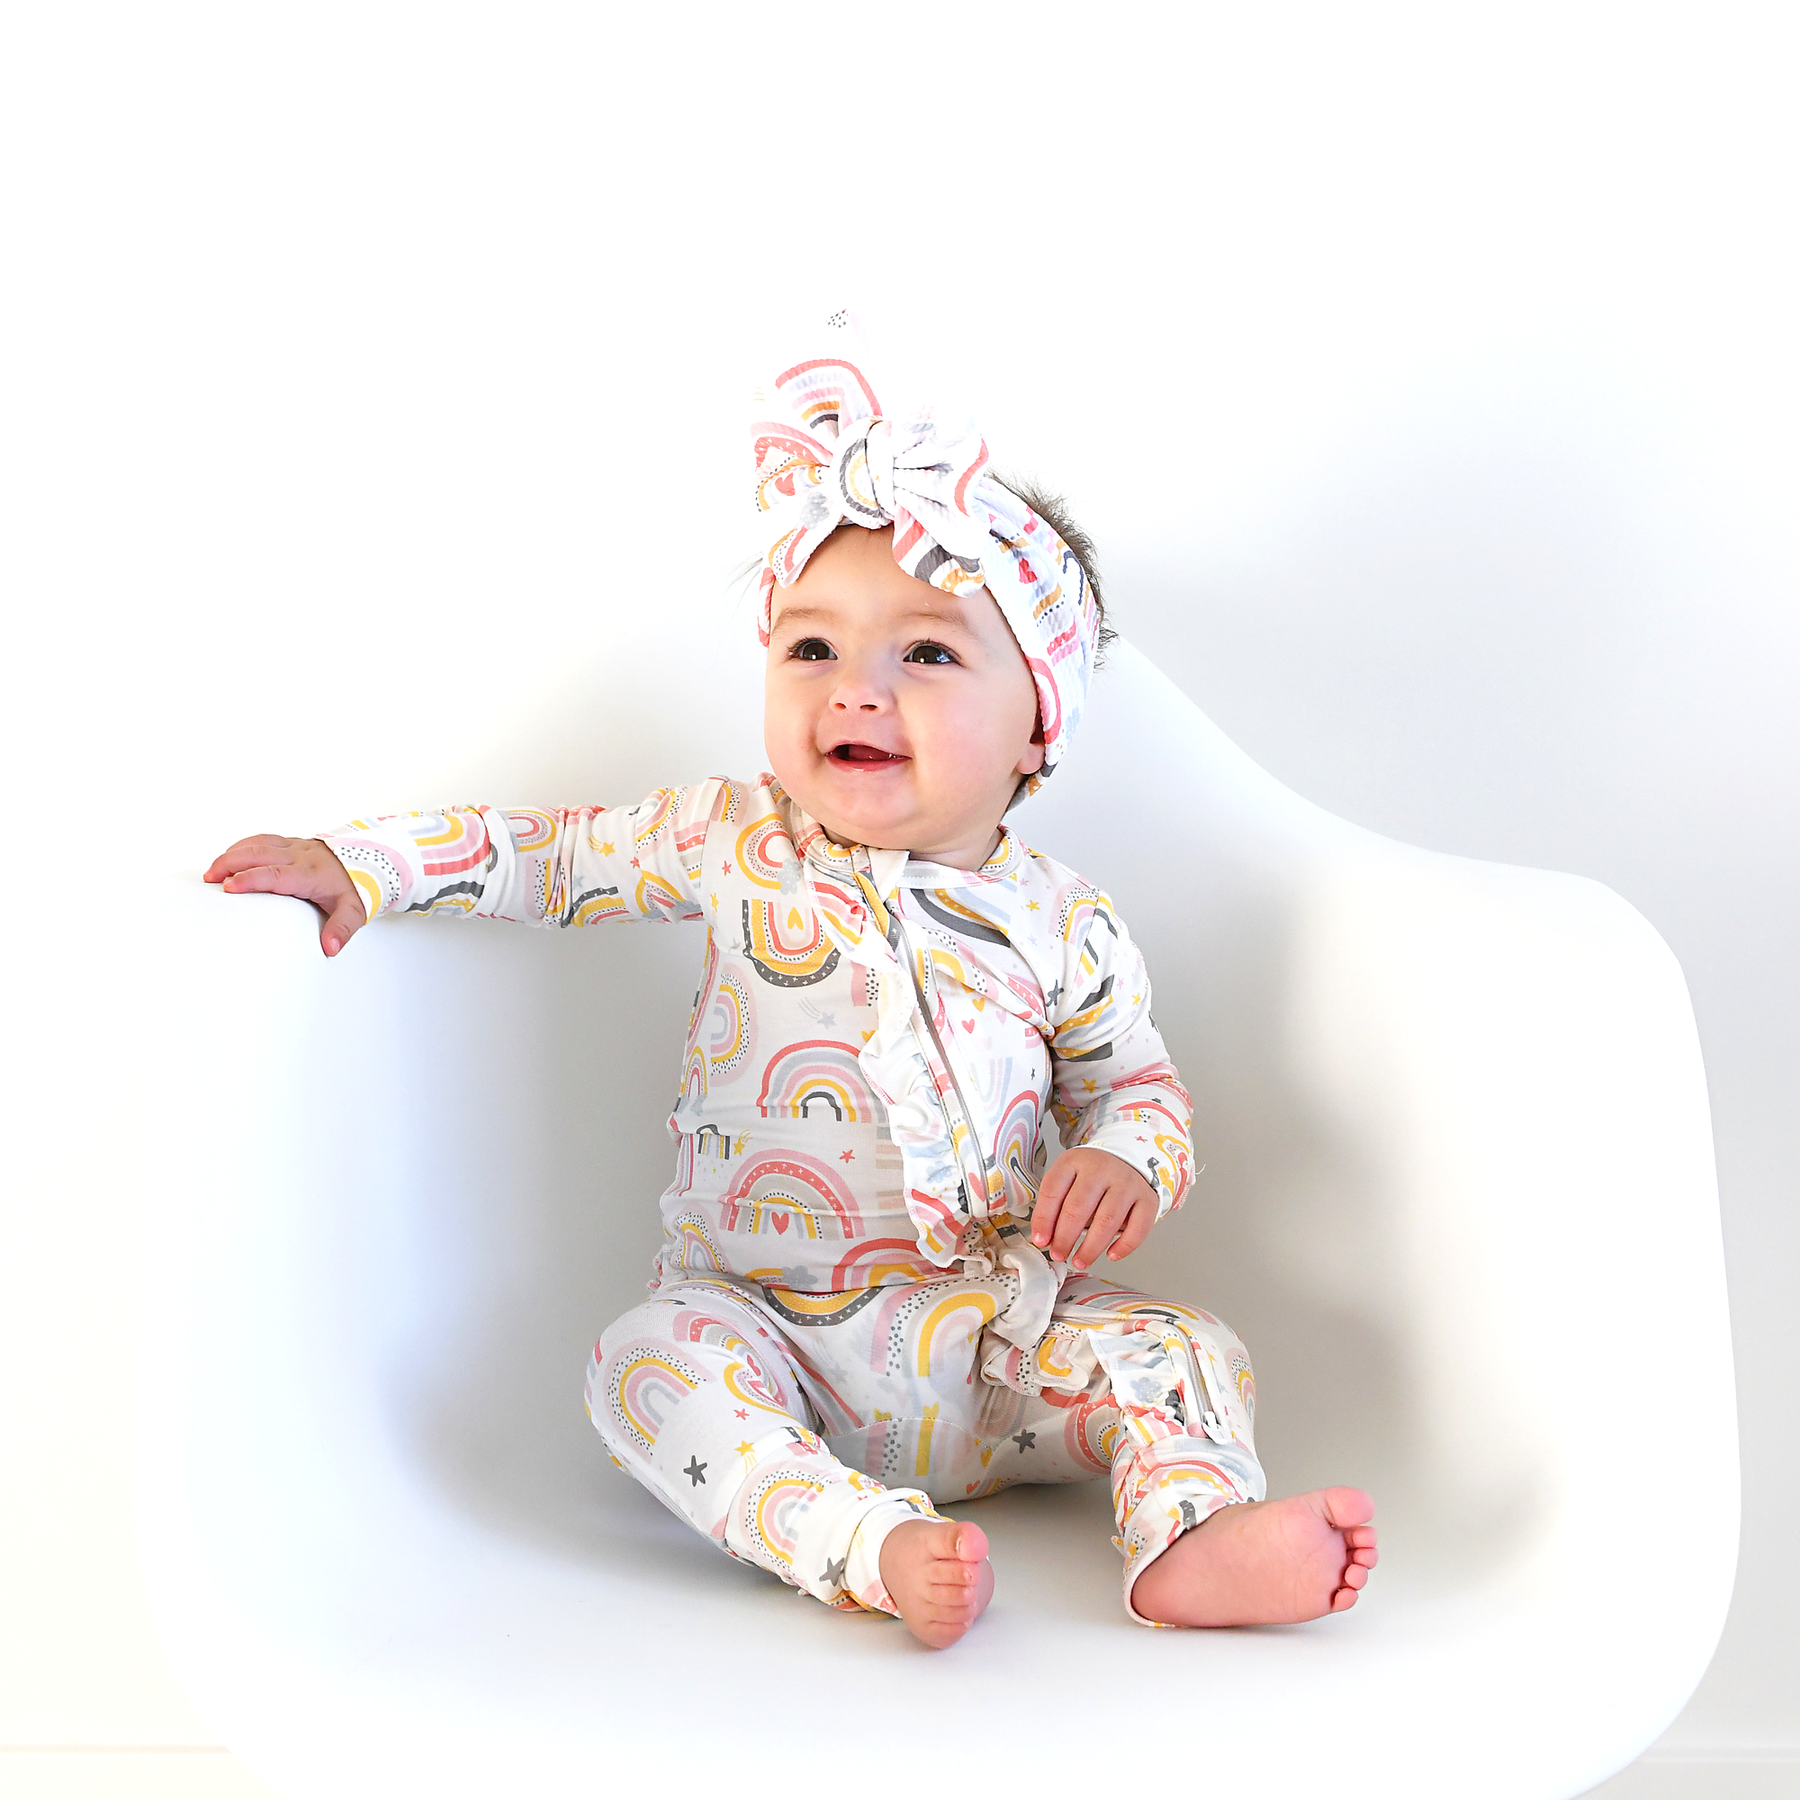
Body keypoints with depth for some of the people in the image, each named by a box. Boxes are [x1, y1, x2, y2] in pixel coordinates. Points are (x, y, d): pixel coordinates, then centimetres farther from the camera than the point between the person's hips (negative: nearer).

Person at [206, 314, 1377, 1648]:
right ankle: (869, 1544, -44)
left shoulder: (1063, 929, -2)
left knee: (1187, 1349, -16)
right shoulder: (735, 845, 0)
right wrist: (365, 864, -1)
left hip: (992, 1347, 1)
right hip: (768, 1333, -1)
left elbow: (1138, 1085, 10)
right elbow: (556, 853, 9)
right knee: (650, 1360, -30)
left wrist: (1126, 1162, -14)